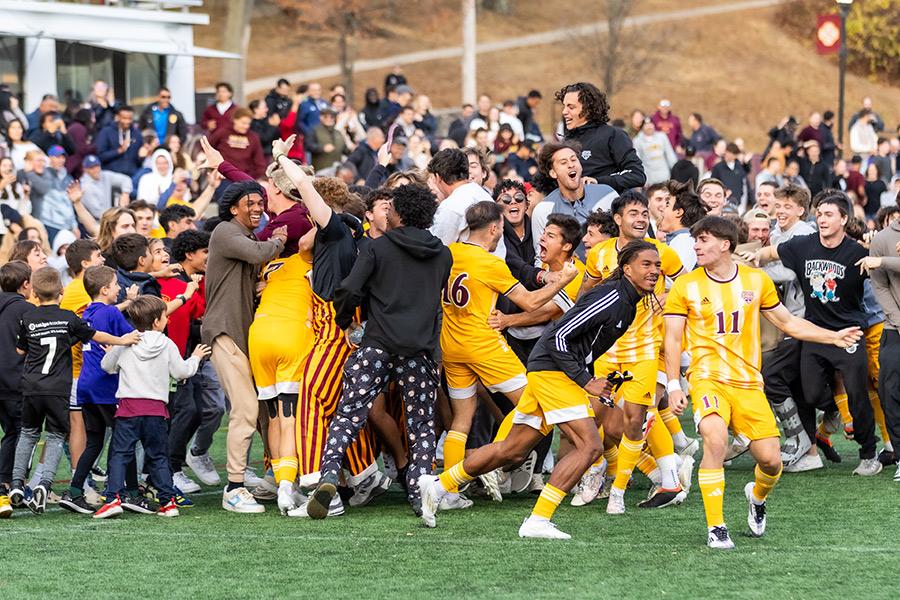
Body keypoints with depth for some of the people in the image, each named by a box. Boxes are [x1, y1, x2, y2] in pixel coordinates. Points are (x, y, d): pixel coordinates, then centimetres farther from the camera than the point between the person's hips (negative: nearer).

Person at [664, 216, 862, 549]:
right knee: (715, 442, -28)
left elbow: (788, 322, 17)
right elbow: (673, 340, 2)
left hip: (748, 382, 3)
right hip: (708, 378, -2)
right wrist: (673, 386, -8)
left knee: (770, 459, -4)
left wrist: (835, 337, 11)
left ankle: (756, 496, 34)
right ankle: (715, 528, -17)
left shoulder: (756, 280, 7)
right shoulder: (685, 286, 0)